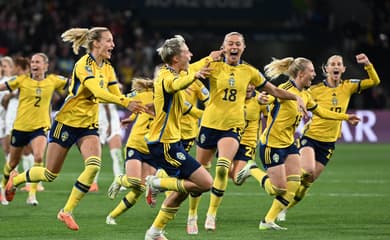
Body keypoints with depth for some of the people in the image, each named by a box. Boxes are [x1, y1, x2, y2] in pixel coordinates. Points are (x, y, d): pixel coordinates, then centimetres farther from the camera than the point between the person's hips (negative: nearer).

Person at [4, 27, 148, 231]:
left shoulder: (107, 68, 4)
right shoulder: (84, 65, -20)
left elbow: (116, 95, 4)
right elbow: (97, 92, -34)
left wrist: (138, 104, -13)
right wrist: (126, 102, -43)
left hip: (88, 126, 6)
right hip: (67, 122, -6)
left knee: (93, 166, -20)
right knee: (50, 174, 3)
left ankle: (66, 211, -7)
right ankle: (15, 180, 35)